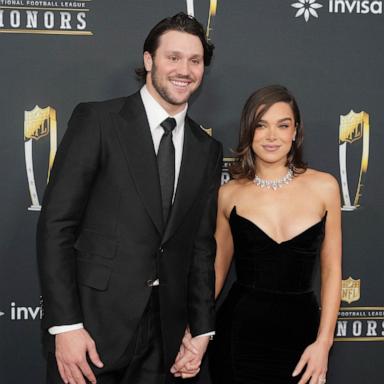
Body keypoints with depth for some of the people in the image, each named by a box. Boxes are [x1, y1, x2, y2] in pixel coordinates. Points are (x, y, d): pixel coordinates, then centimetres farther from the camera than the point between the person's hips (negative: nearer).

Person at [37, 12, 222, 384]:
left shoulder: (207, 149, 9)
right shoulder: (96, 120, -6)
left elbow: (201, 245, 11)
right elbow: (55, 224, -10)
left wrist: (201, 328, 7)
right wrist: (65, 325, -15)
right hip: (92, 325, -4)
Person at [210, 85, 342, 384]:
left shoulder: (324, 186, -2)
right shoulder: (229, 194, -2)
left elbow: (332, 269, 2)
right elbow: (217, 268, 7)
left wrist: (324, 342, -4)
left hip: (301, 329, 1)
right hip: (240, 331, 0)